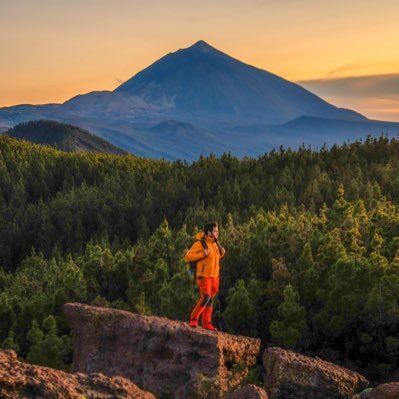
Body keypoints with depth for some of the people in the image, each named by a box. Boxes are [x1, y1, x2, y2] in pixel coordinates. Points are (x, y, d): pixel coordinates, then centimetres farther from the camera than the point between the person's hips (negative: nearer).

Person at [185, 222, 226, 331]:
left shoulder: (215, 243, 10)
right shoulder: (200, 243, -13)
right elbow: (188, 256, -16)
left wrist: (221, 253, 5)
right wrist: (202, 254, -25)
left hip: (214, 276, 8)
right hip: (204, 276, -8)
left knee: (210, 300, 9)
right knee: (205, 298, -18)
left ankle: (206, 323, 16)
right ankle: (193, 319, -6)